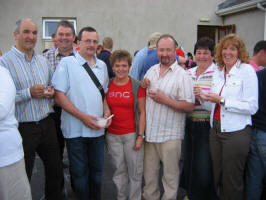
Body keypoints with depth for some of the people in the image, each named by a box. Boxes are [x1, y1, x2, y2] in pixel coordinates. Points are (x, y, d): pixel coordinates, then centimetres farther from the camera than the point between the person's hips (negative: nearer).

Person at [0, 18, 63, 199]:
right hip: (22, 128, -5)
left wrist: (51, 91, -1)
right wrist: (29, 93, -22)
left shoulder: (43, 60, 9)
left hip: (46, 124, 6)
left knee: (56, 171, 16)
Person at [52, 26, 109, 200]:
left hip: (98, 129, 5)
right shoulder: (67, 63, -5)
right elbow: (59, 96, -12)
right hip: (76, 129, -4)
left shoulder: (102, 65, 11)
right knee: (79, 172, 8)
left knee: (97, 170, 16)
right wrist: (82, 116, -18)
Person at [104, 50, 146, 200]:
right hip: (113, 135, 3)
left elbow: (142, 112, -4)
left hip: (132, 134, -2)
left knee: (135, 171, 4)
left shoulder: (137, 86, -3)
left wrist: (140, 136, -8)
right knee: (119, 170, 12)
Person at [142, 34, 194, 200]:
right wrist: (142, 85, -2)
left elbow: (189, 106, -16)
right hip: (150, 131, 6)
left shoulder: (182, 76, -10)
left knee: (170, 174, 9)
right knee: (149, 172, 19)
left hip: (170, 135, -5)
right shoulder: (151, 71, 9)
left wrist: (165, 100, -21)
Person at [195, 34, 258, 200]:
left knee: (232, 182, 5)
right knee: (218, 178, 16)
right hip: (216, 130, 6)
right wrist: (204, 97, -2)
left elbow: (252, 107, -16)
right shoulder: (218, 72, 11)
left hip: (236, 132, -6)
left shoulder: (247, 70, -8)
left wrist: (221, 100, -17)